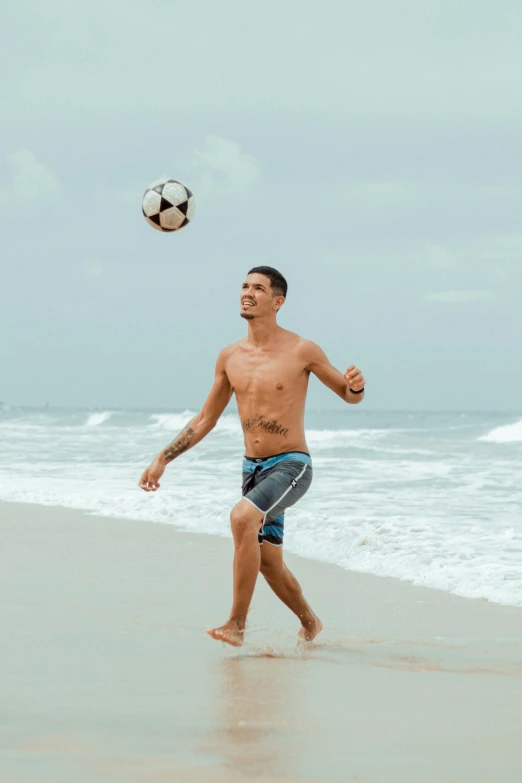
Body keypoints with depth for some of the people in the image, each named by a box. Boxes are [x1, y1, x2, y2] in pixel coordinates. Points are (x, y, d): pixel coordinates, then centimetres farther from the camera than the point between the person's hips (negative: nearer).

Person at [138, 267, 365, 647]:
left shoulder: (301, 351, -8)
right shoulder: (230, 357, 5)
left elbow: (349, 395, 2)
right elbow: (205, 419, 13)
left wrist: (356, 385, -23)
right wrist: (163, 459, 7)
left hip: (291, 466, -6)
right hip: (253, 468, 6)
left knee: (243, 516, -31)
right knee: (269, 563, 12)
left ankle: (237, 624, -26)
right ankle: (310, 623, 40)